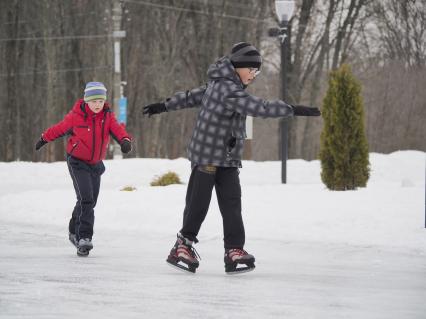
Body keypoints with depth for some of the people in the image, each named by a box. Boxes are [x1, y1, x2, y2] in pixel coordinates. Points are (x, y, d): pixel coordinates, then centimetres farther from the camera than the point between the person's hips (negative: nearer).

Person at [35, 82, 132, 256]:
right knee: (86, 199, -19)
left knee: (90, 202, 12)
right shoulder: (76, 116, -13)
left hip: (96, 164, 5)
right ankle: (84, 237, -18)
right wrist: (44, 139, 14)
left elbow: (117, 130, -18)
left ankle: (74, 232, 32)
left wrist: (125, 140, -39)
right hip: (77, 162, -5)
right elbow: (59, 128, 1)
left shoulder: (108, 116, -4)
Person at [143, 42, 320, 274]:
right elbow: (259, 107, -31)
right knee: (198, 203, 0)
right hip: (207, 156, -9)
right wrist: (294, 110, -31)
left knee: (231, 203, -3)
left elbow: (192, 96, 23)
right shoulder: (228, 89, -20)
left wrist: (165, 106, 35)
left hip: (228, 160, 9)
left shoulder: (220, 84, 11)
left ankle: (234, 250, -8)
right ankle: (183, 247, 12)